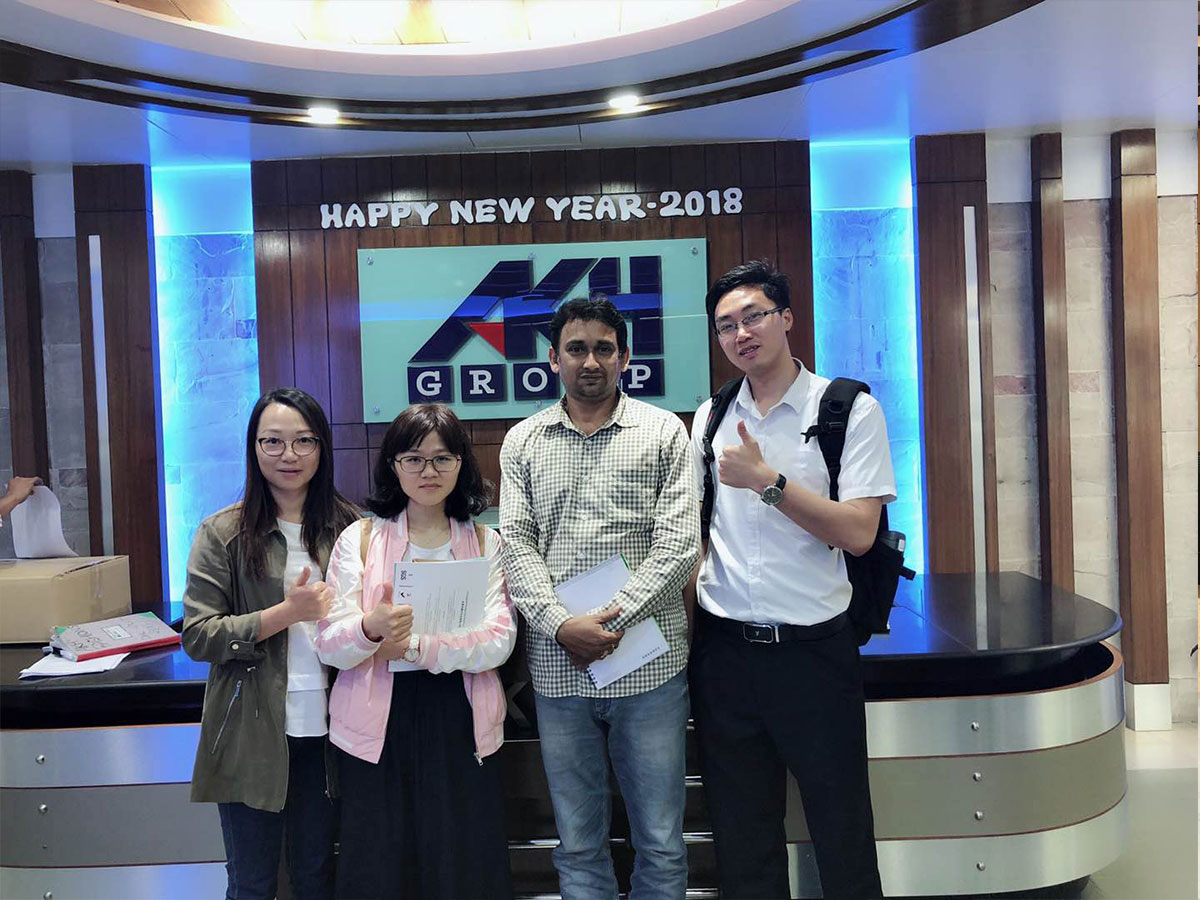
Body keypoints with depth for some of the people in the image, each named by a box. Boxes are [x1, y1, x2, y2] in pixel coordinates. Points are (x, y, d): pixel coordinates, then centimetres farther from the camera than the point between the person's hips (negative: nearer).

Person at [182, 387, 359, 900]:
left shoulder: (348, 527, 2)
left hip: (323, 728, 2)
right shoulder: (223, 533, -5)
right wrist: (287, 612, -18)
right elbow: (198, 636, -9)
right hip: (252, 733, -2)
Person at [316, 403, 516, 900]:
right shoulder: (360, 538, 2)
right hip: (377, 727, 0)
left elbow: (500, 640, -7)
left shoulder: (486, 542, 5)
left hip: (460, 725, 1)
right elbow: (329, 646, -6)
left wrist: (415, 646, -18)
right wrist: (371, 628, -27)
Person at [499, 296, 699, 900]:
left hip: (648, 662, -2)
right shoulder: (522, 441, 9)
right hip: (557, 663, 2)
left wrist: (614, 620, -13)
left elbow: (679, 542, -5)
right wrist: (562, 626, -11)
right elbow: (515, 545, 2)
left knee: (661, 840, 9)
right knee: (578, 843, 14)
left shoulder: (663, 432, 3)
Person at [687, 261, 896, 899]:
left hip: (813, 648, -3)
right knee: (740, 832, 16)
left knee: (841, 830, 10)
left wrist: (766, 480, -20)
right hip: (722, 648, 4)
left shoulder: (850, 409, -4)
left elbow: (857, 533, -14)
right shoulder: (710, 418, 8)